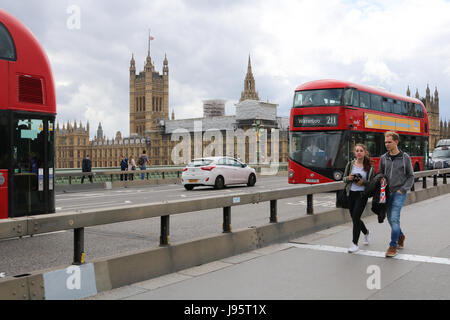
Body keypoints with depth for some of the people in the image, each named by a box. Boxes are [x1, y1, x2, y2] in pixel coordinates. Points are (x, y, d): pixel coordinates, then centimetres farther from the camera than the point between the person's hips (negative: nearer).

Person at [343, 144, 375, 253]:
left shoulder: (369, 167, -1)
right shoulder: (350, 164, 6)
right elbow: (344, 178, 11)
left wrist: (363, 182, -16)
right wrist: (349, 178, -11)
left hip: (362, 194, -4)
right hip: (351, 194, 4)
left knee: (356, 217, -14)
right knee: (354, 218, 11)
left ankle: (355, 244, -7)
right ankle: (366, 232, 42)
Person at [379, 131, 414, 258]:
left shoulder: (405, 157, -2)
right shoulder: (383, 158, 6)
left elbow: (411, 176, 1)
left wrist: (402, 190, -9)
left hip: (399, 193, -4)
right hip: (387, 193, 4)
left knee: (394, 218, -15)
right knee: (390, 218, 11)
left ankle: (393, 246, -9)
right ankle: (400, 236, 37)